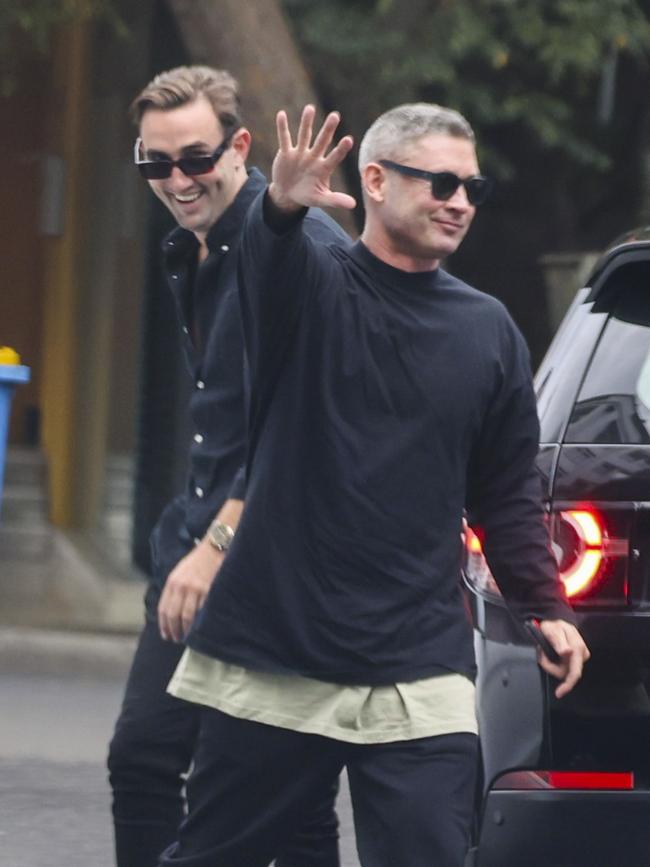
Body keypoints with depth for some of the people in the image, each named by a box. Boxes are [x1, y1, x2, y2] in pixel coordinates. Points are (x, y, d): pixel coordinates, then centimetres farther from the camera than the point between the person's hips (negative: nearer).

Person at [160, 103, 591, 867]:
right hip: (271, 658, -2)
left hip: (420, 674, 2)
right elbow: (269, 259, -26)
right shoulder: (313, 288, -1)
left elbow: (507, 493, 17)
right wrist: (282, 207, -49)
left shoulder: (489, 331, 9)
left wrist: (545, 605, 5)